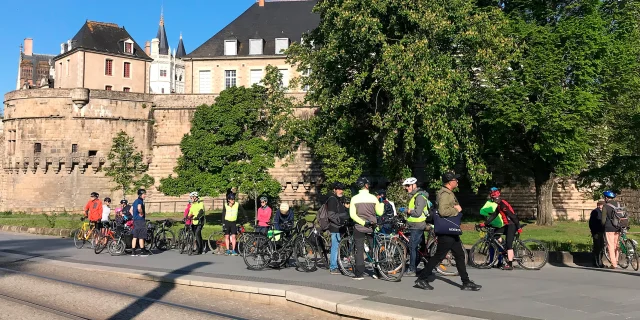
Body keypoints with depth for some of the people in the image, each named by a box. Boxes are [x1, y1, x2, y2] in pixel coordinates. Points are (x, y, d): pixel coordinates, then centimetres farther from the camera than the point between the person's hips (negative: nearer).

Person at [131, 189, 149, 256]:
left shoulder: (135, 201, 17)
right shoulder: (140, 201, -12)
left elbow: (131, 210, 21)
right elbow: (139, 208, -32)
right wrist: (142, 214, -16)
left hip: (135, 220, 9)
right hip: (140, 220, -9)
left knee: (135, 237, 9)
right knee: (141, 237, -3)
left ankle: (133, 252, 11)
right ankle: (143, 251, 1)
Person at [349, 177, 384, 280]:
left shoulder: (354, 198, -6)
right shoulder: (373, 198, -5)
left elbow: (352, 215, -12)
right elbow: (380, 212, 3)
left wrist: (363, 222, -13)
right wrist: (382, 202, 17)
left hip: (359, 228, -1)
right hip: (372, 227, 1)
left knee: (359, 250, 5)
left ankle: (359, 274, 3)